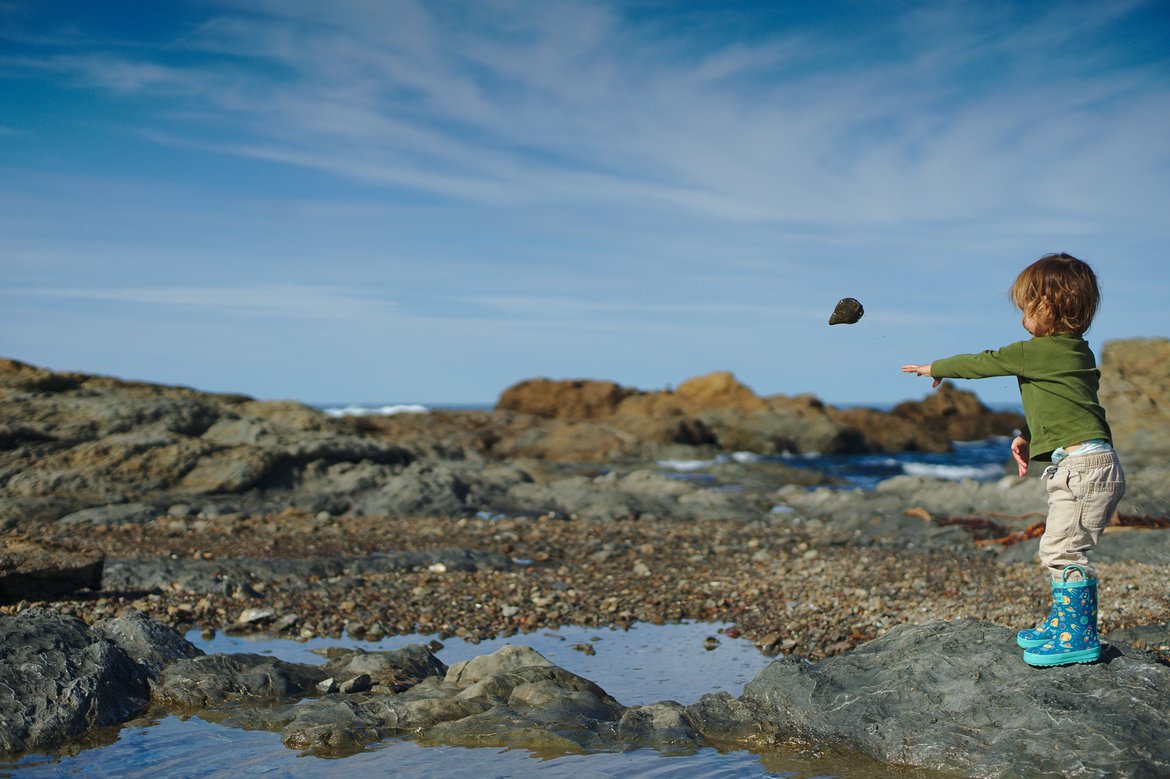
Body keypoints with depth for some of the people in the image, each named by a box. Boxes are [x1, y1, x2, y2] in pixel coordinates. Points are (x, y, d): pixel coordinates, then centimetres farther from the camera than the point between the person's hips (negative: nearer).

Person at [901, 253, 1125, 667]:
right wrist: (1026, 435, 21)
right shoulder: (1075, 351, 17)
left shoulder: (1043, 351, -12)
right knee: (1057, 548, 17)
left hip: (1084, 463, -11)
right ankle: (1061, 623, 25)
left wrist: (936, 368, 12)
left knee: (1063, 549, -9)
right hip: (1086, 465, 11)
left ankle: (1079, 638, -4)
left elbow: (985, 362, -1)